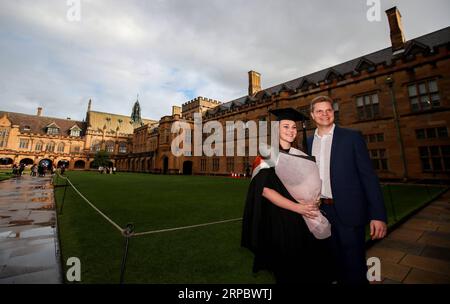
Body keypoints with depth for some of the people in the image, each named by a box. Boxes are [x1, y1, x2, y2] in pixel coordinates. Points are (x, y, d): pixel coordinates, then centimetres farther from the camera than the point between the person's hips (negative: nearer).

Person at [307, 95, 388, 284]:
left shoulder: (352, 137, -5)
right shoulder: (309, 142, 5)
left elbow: (368, 176, -8)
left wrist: (378, 215, -12)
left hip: (348, 211, -3)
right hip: (322, 210, 4)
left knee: (354, 267, 8)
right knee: (337, 262, 19)